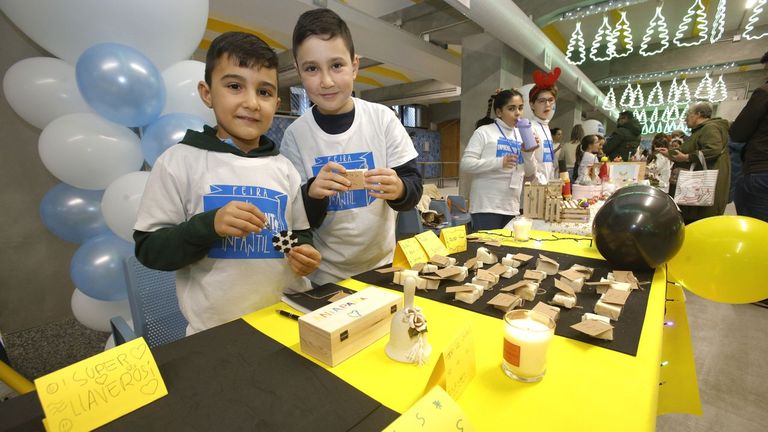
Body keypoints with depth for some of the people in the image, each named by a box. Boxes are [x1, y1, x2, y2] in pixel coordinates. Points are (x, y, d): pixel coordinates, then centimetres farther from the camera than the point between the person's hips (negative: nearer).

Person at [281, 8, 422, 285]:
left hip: (382, 263, 1)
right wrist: (313, 193, -29)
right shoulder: (295, 134, -11)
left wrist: (398, 189, -30)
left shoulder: (383, 118, -11)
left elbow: (415, 188, -9)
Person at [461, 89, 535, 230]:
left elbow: (530, 173, 15)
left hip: (512, 207, 6)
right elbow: (465, 164, -12)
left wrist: (528, 153, -3)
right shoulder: (484, 132, -3)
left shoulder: (522, 136, 14)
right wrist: (499, 163, -21)